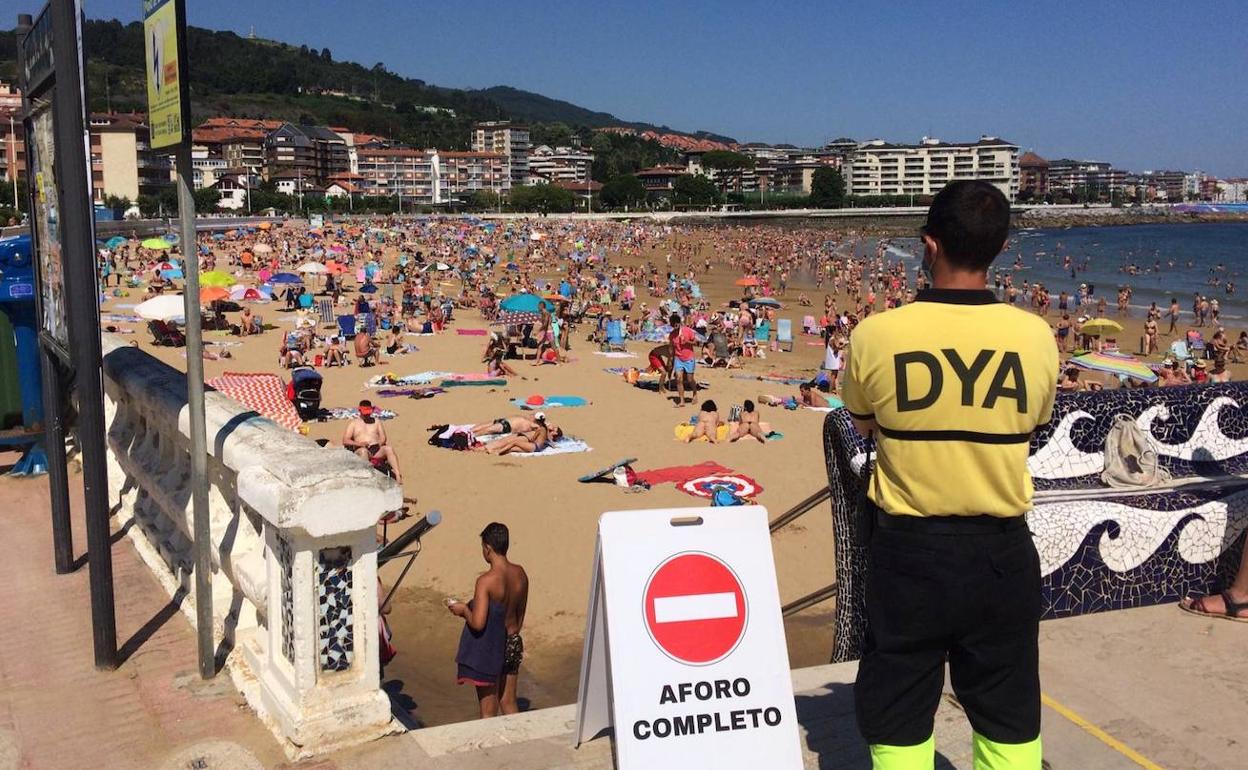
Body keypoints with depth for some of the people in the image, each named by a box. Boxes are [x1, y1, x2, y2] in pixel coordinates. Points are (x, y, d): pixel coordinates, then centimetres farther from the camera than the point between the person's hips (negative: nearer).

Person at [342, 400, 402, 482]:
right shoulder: (353, 423, 19)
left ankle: (397, 475, -45)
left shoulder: (376, 421, 26)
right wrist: (359, 443, -10)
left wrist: (379, 443, -9)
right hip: (360, 450, -2)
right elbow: (345, 441, 8)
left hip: (377, 450, 2)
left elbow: (383, 437, 16)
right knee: (363, 451, -38)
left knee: (389, 448, -30)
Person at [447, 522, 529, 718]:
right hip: (512, 645, 6)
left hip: (489, 650, -6)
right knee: (509, 703, 19)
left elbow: (478, 623, -26)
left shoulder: (486, 581, -23)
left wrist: (463, 609, -7)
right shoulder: (520, 574, -3)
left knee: (488, 711, 7)